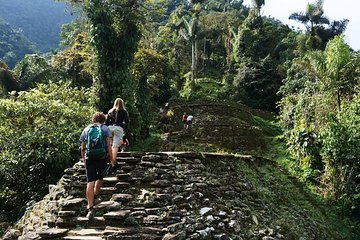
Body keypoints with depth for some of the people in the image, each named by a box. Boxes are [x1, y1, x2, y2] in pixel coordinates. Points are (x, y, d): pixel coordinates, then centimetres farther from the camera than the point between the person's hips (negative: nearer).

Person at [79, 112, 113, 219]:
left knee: (90, 182, -4)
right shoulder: (105, 128, 6)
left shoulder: (86, 129, 13)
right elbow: (108, 146, -2)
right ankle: (95, 198, 35)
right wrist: (112, 160, 2)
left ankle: (91, 208, -12)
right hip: (102, 157, -1)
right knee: (100, 177, 23)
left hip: (89, 158, 1)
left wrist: (84, 159, 24)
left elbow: (83, 148, 13)